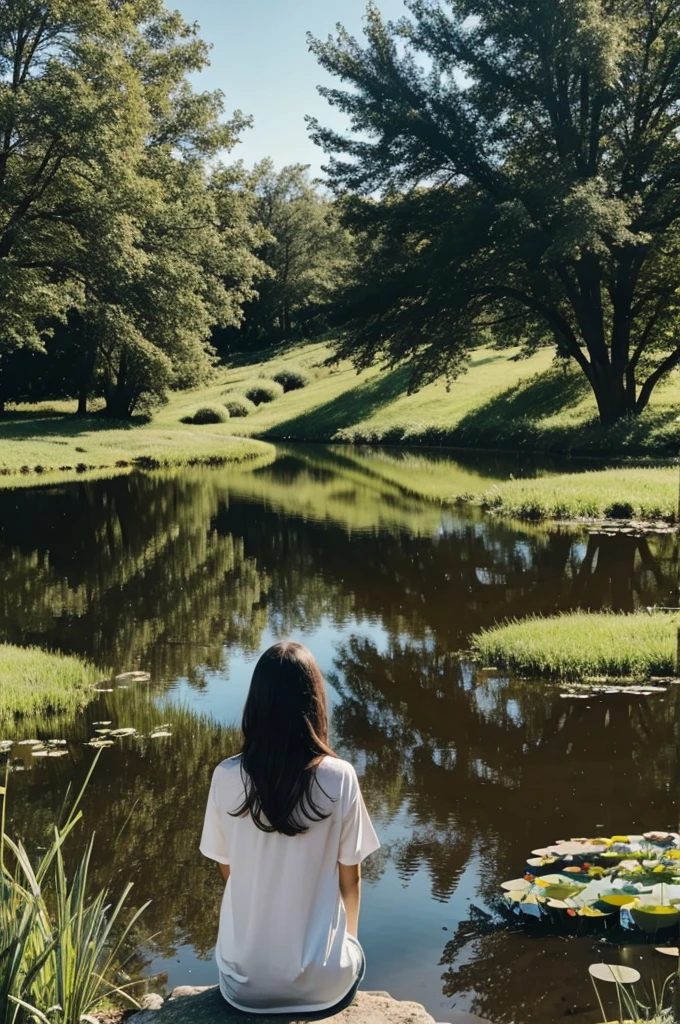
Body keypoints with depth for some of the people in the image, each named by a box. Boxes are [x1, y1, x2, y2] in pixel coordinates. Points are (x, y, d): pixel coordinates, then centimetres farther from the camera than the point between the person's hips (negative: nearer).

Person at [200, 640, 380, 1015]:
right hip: (321, 983, -1)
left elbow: (228, 871, 3)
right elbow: (349, 879, -4)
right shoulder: (339, 778, -16)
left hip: (244, 982, 1)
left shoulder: (226, 777, -12)